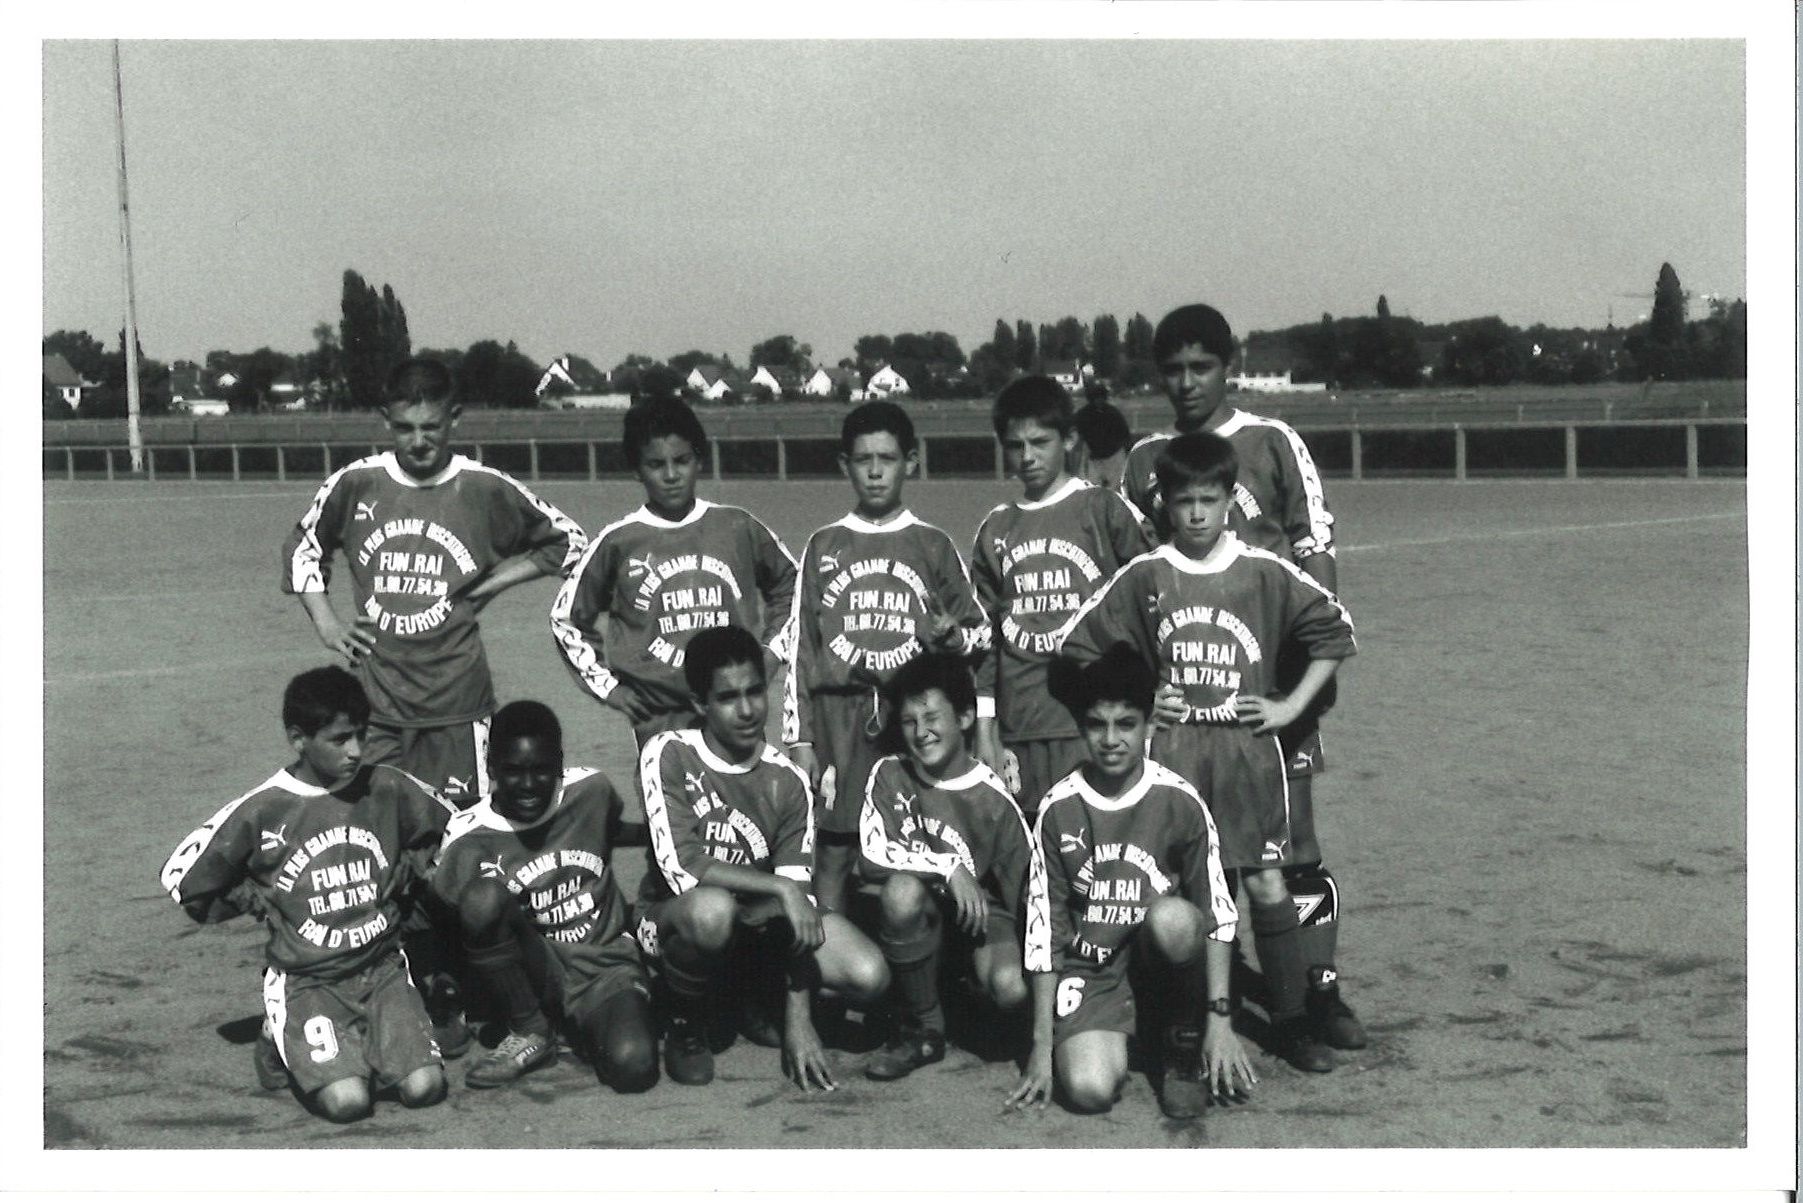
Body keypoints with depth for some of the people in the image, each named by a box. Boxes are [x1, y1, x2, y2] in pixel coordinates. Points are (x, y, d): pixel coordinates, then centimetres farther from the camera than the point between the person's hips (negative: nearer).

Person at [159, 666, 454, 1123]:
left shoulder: (389, 789, -2)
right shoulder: (261, 811, -10)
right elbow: (180, 878, 1)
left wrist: (403, 871, 5)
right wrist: (259, 899, -1)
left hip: (382, 968, 3)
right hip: (306, 982, -3)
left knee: (424, 1086, -18)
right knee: (347, 1099, -23)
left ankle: (365, 1042, 13)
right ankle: (284, 1045, 9)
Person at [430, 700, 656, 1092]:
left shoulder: (593, 792, -4)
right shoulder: (468, 840, -11)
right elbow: (444, 920, 0)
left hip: (606, 964, 1)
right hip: (536, 976, -1)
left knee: (633, 1065, -32)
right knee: (484, 897, -32)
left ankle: (590, 1028, 7)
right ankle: (529, 1031, -10)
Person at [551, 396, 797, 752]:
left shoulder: (738, 529, 4)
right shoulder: (619, 543, 0)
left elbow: (789, 584, 20)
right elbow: (566, 617, 12)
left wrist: (773, 651, 9)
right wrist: (605, 684, 5)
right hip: (659, 720, -1)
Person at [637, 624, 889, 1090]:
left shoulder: (788, 782, -7)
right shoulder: (668, 754, -16)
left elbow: (798, 896, -10)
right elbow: (681, 868, -25)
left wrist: (798, 1018, -16)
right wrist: (778, 887, -29)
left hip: (758, 920, 4)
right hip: (672, 917, -4)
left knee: (869, 976, -19)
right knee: (712, 907, -41)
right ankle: (685, 1027, -10)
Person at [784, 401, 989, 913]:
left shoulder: (932, 546, 9)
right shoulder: (825, 547, 10)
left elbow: (981, 631, 13)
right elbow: (801, 646, 9)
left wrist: (953, 636, -11)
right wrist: (799, 738, 4)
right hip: (839, 715, 1)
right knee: (834, 854, -1)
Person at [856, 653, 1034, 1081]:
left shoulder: (993, 801, -11)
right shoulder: (889, 775, -6)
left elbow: (1030, 894, -8)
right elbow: (871, 854, -20)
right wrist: (949, 868, -27)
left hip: (979, 907, -1)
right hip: (918, 916, 1)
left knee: (1012, 989, -33)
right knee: (902, 889, -36)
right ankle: (921, 1029, -15)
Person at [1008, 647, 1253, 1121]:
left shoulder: (1179, 801, -9)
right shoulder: (1059, 809, -7)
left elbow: (1218, 914, -7)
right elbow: (1044, 928, -3)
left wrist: (1220, 1019, -14)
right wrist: (1042, 1044, -5)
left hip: (1164, 958, 1)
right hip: (1089, 965, -1)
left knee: (1172, 917, -35)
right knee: (1089, 1090, -28)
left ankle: (1186, 1046, -8)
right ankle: (1103, 1039, 8)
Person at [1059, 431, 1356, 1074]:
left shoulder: (1265, 573, 1)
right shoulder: (1143, 577, 2)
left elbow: (1334, 630, 8)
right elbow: (1079, 644, 9)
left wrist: (1291, 705, 2)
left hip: (1247, 747, 0)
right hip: (1168, 749, 0)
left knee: (1267, 883, -1)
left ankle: (1292, 1020, 10)